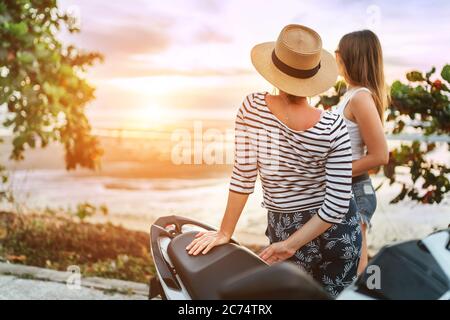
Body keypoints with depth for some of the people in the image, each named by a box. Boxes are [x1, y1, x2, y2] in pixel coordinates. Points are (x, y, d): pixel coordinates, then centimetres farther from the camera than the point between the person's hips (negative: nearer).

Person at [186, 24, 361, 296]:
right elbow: (339, 203, -18)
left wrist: (225, 233, -4)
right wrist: (290, 244, -12)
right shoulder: (333, 126, -16)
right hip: (339, 232, 1)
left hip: (287, 229, -1)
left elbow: (244, 176, -15)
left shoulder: (253, 107, -17)